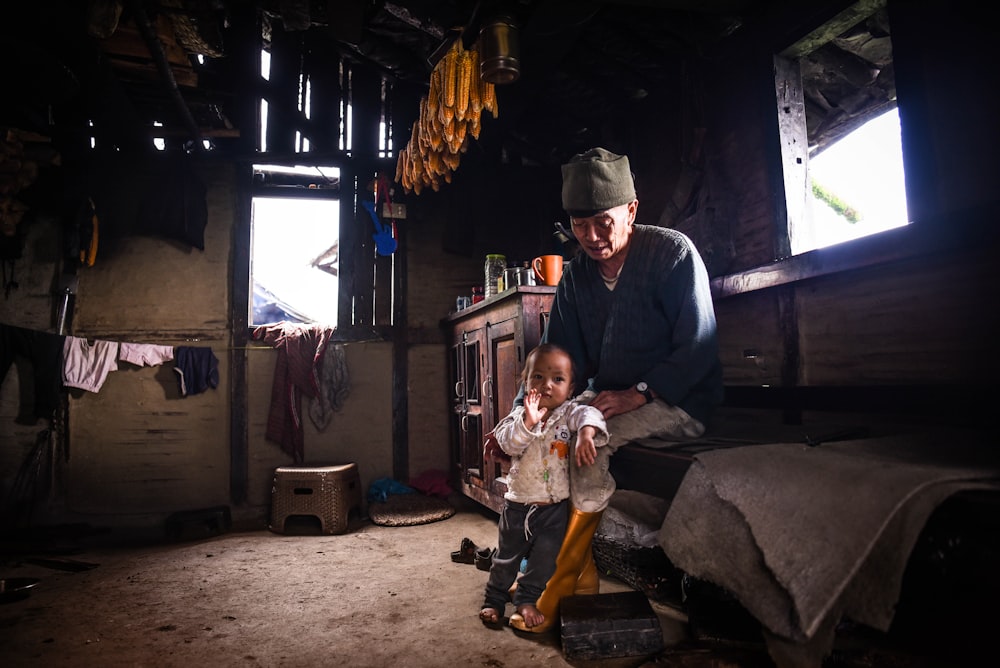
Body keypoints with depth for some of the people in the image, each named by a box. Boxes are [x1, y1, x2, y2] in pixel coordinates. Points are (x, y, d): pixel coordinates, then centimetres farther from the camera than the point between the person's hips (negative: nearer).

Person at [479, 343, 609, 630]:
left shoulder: (569, 412, -9)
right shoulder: (519, 414, -5)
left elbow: (588, 415, -30)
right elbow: (508, 443, -20)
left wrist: (586, 434, -51)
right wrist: (527, 423, -35)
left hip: (555, 506, -1)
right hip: (518, 503, 1)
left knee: (545, 557, 5)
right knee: (507, 555, 15)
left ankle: (527, 599, 27)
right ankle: (494, 599, 35)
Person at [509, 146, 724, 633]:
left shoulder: (673, 252, -12)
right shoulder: (575, 276, 5)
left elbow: (698, 348, -16)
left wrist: (637, 394, -26)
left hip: (678, 401, -6)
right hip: (608, 399, 7)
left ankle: (560, 587, -13)